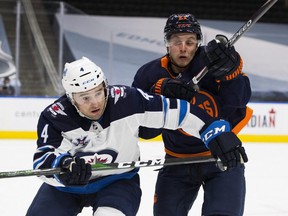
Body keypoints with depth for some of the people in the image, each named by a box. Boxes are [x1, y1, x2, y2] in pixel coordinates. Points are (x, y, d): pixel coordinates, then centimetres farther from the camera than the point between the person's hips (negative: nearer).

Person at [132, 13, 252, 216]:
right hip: (178, 161, 3)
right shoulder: (149, 75, -9)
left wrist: (230, 67, -41)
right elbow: (143, 130, -15)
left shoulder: (211, 61, -15)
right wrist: (162, 92, -30)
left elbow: (240, 99, -24)